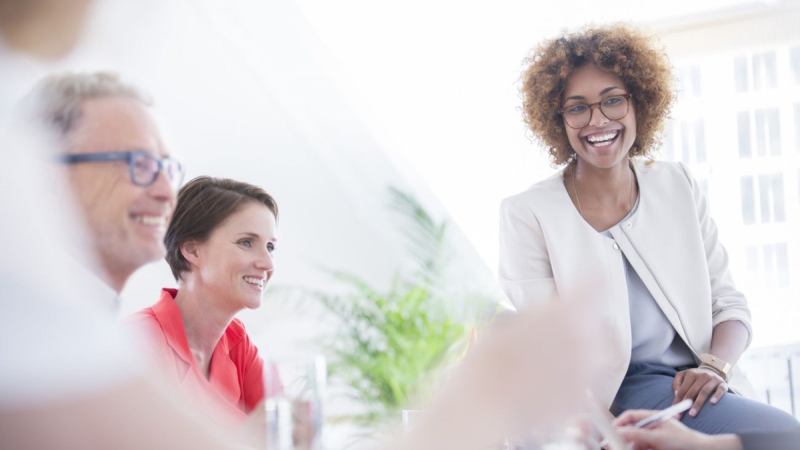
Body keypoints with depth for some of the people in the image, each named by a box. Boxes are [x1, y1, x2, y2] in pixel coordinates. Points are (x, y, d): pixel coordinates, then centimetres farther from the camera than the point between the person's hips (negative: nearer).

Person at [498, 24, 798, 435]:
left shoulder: (678, 187, 9)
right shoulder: (527, 215, -4)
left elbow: (728, 303, 13)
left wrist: (716, 366, -8)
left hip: (686, 395, 4)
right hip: (594, 410, -4)